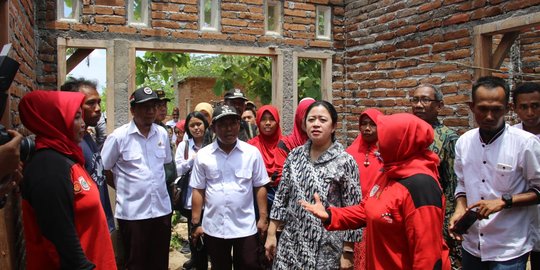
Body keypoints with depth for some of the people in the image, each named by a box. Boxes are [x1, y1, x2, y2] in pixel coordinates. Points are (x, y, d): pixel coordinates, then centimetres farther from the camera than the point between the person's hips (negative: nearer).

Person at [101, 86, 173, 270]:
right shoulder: (118, 137, -9)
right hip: (132, 212, -4)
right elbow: (103, 170, -2)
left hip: (162, 209, 4)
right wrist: (125, 188, 2)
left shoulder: (162, 134, 5)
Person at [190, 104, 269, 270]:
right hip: (213, 228, 1)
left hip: (245, 227, -1)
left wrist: (263, 218, -2)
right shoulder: (203, 155, -2)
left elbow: (260, 187, 1)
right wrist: (195, 223, 1)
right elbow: (198, 191, 2)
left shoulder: (252, 152, -4)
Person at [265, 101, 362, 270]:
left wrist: (347, 252, -8)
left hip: (326, 250, -3)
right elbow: (281, 197, 7)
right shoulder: (295, 155, 2)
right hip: (291, 244, 3)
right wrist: (271, 234, 5)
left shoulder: (345, 162, -10)